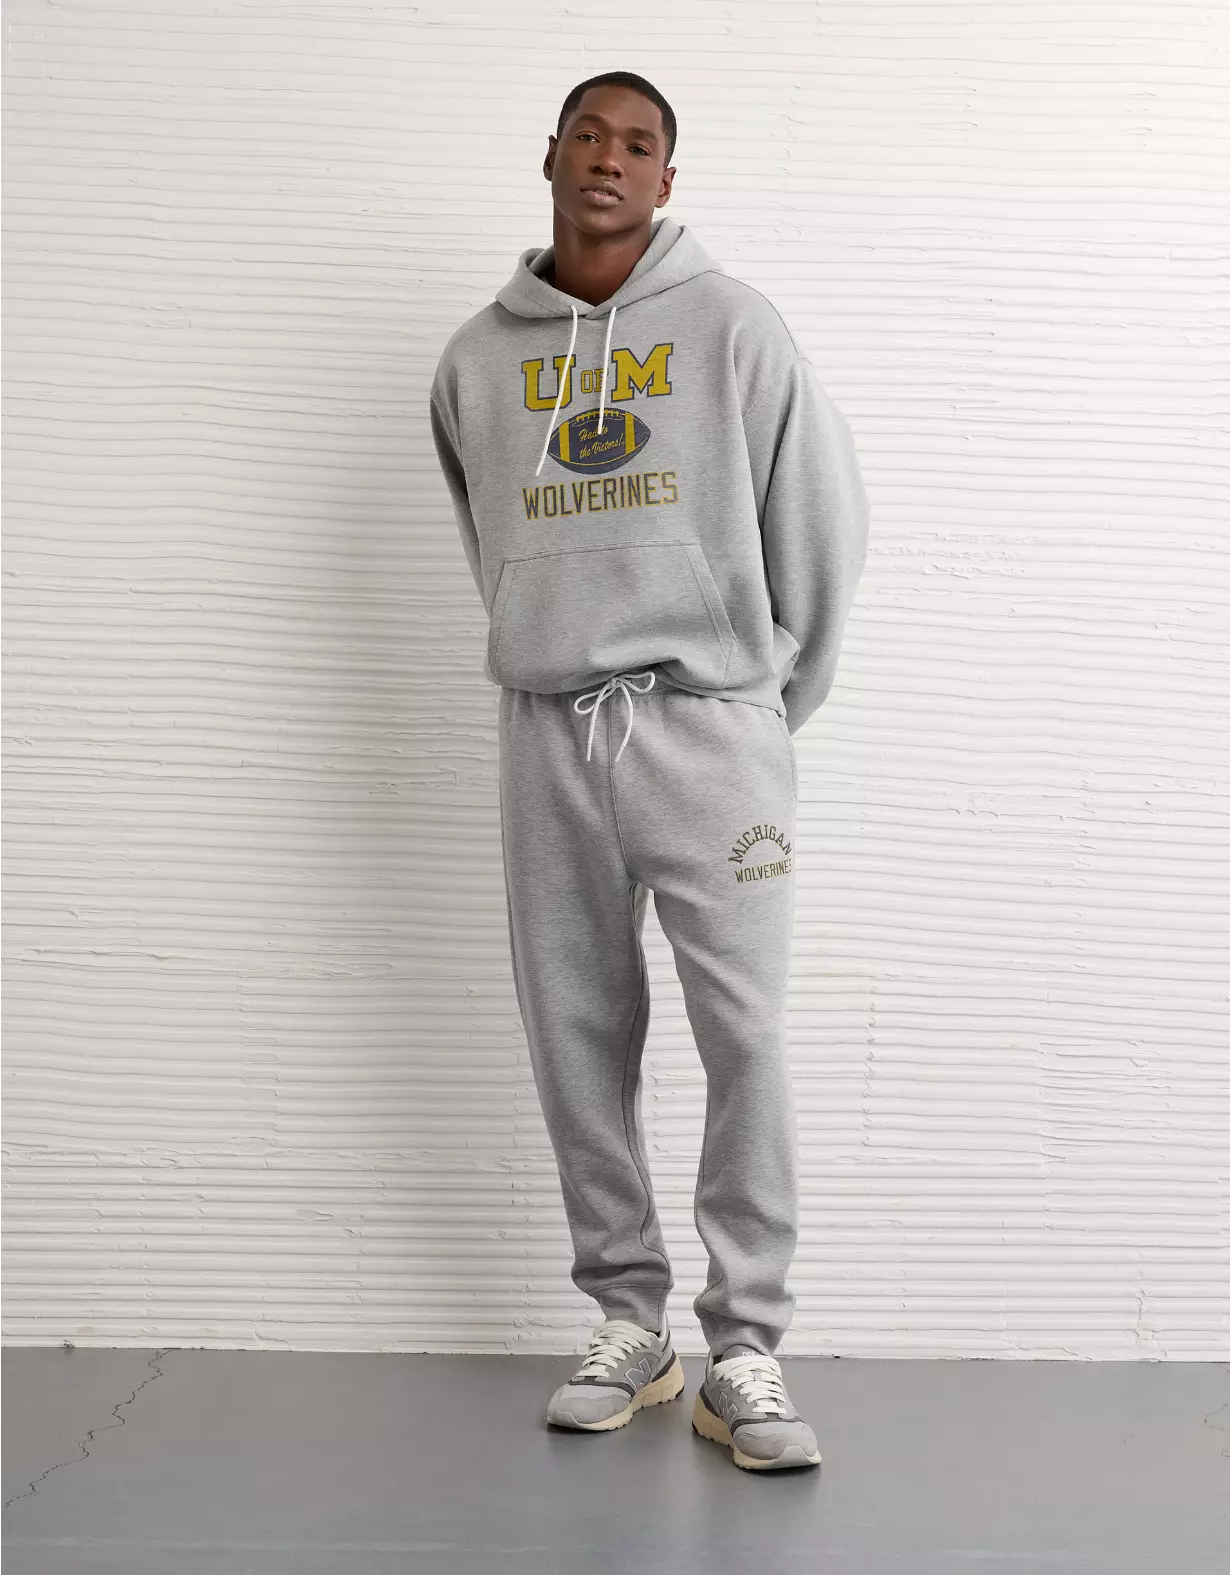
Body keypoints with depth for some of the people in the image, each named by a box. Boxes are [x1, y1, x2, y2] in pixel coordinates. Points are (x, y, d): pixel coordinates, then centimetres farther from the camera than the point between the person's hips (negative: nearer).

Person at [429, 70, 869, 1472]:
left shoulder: (730, 325, 2)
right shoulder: (478, 358, 11)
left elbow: (825, 520, 4)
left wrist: (773, 696, 7)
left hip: (709, 725, -3)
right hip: (546, 732, 3)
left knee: (746, 1039, -6)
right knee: (578, 1038, 6)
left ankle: (745, 1350, 4)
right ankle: (628, 1321, 19)